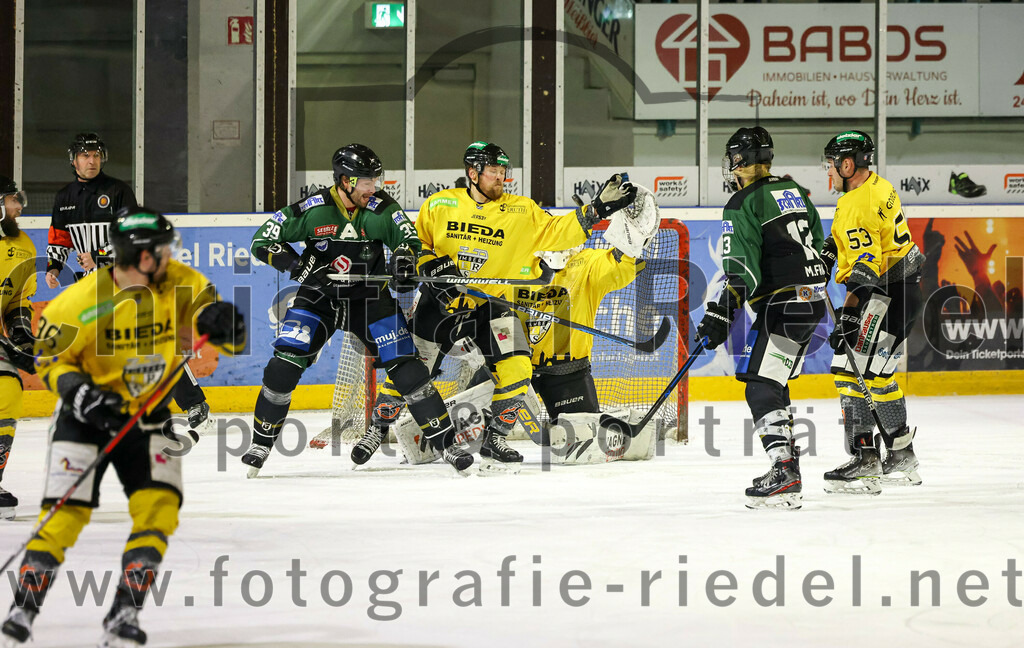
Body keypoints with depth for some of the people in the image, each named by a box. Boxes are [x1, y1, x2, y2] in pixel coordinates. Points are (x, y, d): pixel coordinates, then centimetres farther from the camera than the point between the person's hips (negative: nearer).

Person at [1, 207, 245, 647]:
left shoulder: (181, 285, -10)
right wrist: (78, 392, -26)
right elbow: (48, 358, -9)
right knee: (66, 511, -10)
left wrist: (220, 323, -30)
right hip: (88, 413, -3)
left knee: (159, 506, -11)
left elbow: (227, 339, -7)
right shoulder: (84, 300, -21)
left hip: (149, 414, 3)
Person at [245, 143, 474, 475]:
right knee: (285, 364, -14)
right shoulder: (312, 210, -15)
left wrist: (404, 256, -32)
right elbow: (262, 241, -10)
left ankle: (445, 441, -2)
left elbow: (407, 236, -9)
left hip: (369, 298, 1)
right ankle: (262, 442, 3)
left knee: (405, 366, -9)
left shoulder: (380, 206, -11)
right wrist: (297, 265, -24)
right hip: (318, 297, -1)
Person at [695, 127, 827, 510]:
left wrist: (721, 316, -22)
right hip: (813, 302, 9)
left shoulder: (743, 205, -10)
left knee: (761, 386, -12)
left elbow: (742, 270, -19)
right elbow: (819, 245, 24)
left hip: (782, 302, -9)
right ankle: (787, 461, 23)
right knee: (774, 383, 20)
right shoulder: (795, 192, 16)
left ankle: (784, 475, -25)